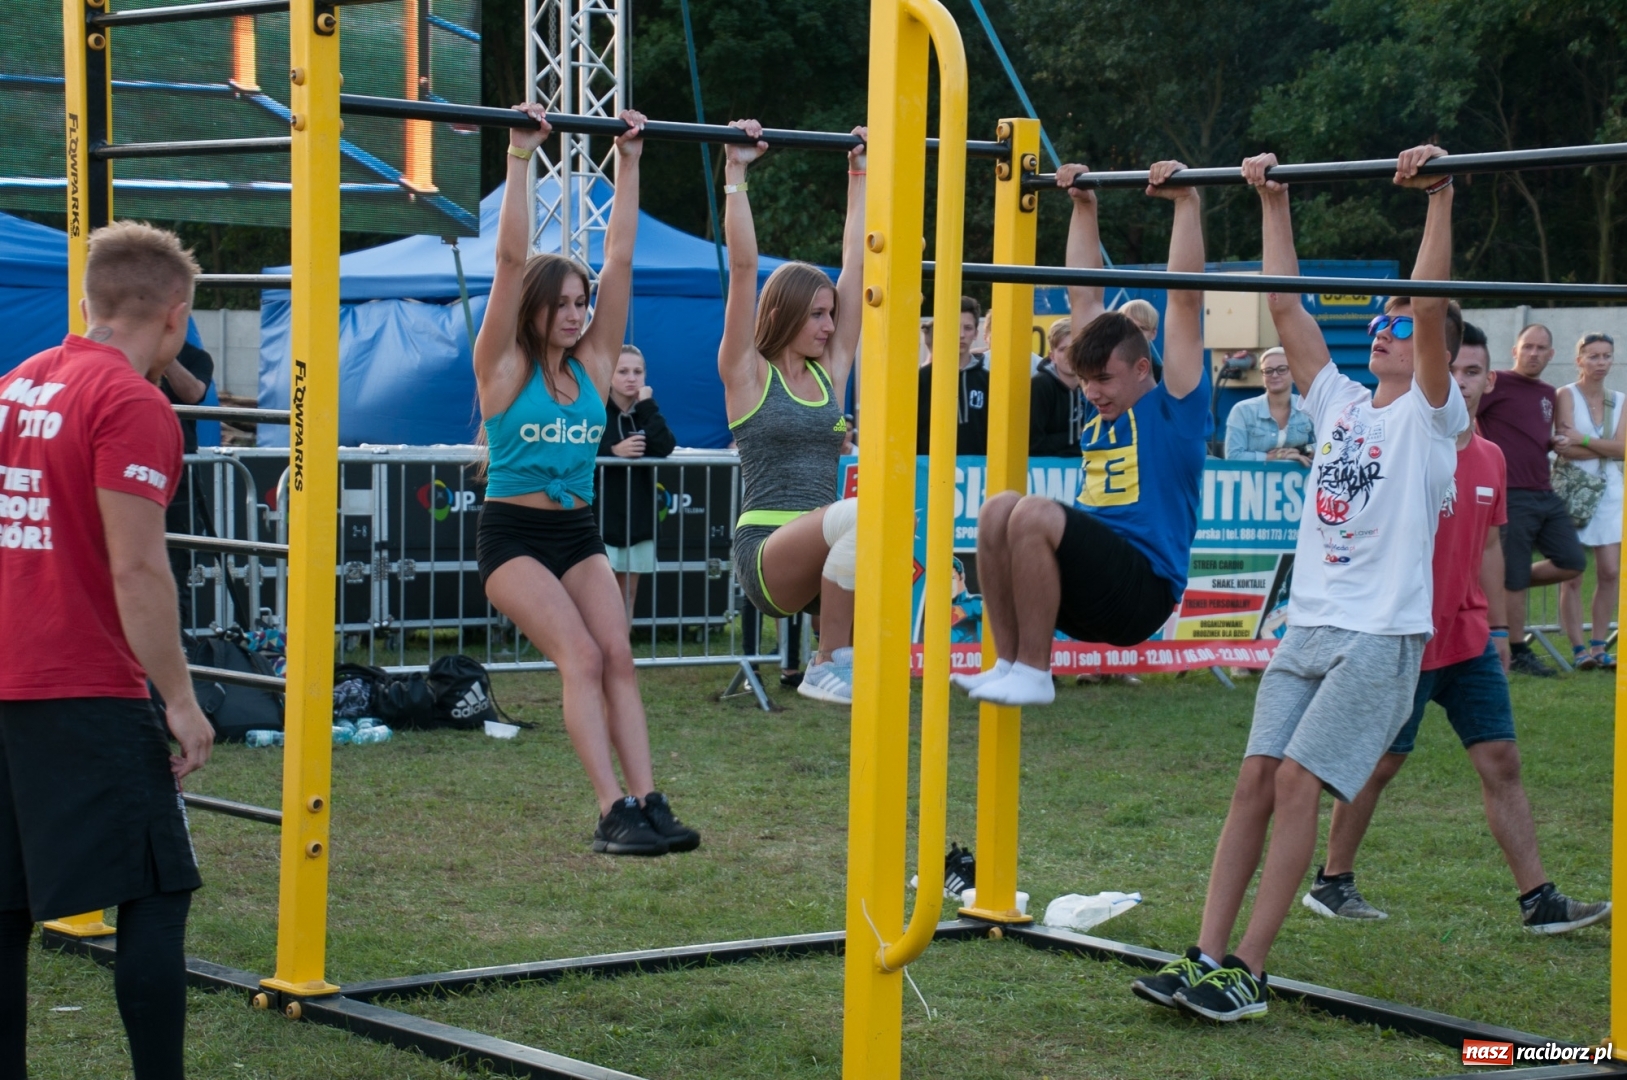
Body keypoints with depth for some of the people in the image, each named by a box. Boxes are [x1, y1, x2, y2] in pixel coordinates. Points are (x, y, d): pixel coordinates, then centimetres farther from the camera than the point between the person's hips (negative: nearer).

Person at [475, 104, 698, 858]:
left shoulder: (592, 364, 6)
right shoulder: (504, 368, -6)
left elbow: (620, 258, 4)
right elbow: (511, 260, -14)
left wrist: (629, 163, 3)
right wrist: (520, 157, -18)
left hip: (578, 533, 5)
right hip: (513, 533, -5)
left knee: (618, 657, -11)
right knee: (582, 656, -19)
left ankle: (647, 802, -15)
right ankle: (613, 813, -22)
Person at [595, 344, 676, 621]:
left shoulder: (646, 411, 10)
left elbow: (665, 447, -10)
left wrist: (647, 406, -10)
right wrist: (613, 451, -24)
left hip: (638, 514, 5)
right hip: (601, 514, -5)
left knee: (628, 591, 8)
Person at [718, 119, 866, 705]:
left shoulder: (830, 372, 15)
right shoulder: (747, 375, 2)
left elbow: (857, 263, 17)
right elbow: (743, 267, -6)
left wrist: (859, 177, 19)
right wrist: (735, 175, -7)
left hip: (822, 556, 5)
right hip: (765, 551, -5)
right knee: (862, 513, -35)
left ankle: (845, 653, -5)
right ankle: (828, 665, -21)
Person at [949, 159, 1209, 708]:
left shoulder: (1173, 405, 1)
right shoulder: (1103, 409, 19)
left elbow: (1186, 298, -8)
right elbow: (1083, 294, 23)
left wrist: (1186, 203, -10)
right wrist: (1083, 207, 25)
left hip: (1143, 589, -7)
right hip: (1088, 587, 7)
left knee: (1033, 512, -27)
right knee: (999, 508, -13)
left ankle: (1034, 672, -22)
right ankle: (1008, 663, -12)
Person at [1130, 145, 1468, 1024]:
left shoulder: (1430, 416, 0)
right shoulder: (1339, 403, 16)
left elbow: (1431, 309, -14)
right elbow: (1285, 305, 14)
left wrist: (1438, 198, -21)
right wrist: (1273, 202, 12)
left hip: (1382, 633, -6)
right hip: (1308, 625, 6)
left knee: (1296, 782, -14)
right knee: (1255, 780, -3)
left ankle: (1247, 970, -11)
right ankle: (1206, 957, -3)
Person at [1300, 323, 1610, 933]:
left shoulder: (1490, 459, 9)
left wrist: (1498, 627, 18)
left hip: (1470, 641, 6)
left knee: (1501, 761, 2)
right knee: (1378, 763, 4)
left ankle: (1539, 901, 2)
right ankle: (1331, 882, 18)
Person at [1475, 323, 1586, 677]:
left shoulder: (1548, 394, 17)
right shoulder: (1499, 384, -6)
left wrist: (1557, 442, 9)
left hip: (1546, 495, 8)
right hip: (1513, 496, -8)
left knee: (1573, 563, 5)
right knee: (1514, 578, -1)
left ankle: (1503, 585, 21)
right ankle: (1518, 653, 9)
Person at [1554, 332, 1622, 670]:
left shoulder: (1618, 400, 11)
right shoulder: (1567, 395, -3)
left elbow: (1621, 449, -3)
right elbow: (1565, 448, -14)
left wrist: (1582, 441, -12)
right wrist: (1606, 448, -9)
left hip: (1608, 490, 5)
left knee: (1610, 571, -1)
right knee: (1572, 575, -5)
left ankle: (1599, 645, 8)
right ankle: (1579, 649, -2)